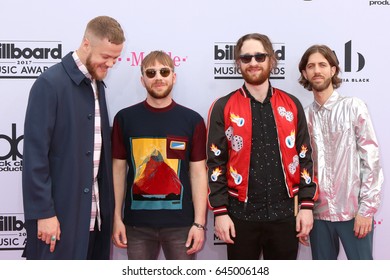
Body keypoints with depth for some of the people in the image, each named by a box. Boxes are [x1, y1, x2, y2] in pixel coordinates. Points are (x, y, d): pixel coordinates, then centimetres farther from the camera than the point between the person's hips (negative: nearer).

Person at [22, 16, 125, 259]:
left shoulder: (97, 84, 10)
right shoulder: (50, 84, -14)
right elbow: (35, 154, -16)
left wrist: (105, 207, 12)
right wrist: (44, 212, -17)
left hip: (94, 213, 7)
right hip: (59, 212, -7)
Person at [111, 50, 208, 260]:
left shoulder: (192, 120, 0)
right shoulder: (125, 118, 2)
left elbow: (198, 172, -1)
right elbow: (118, 169, 5)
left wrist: (199, 222, -6)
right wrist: (117, 217, 1)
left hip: (181, 222, 0)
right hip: (137, 222, 1)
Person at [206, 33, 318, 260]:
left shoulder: (292, 105, 5)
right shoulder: (223, 107, -1)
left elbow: (304, 157, 7)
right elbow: (216, 163, -3)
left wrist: (307, 205, 1)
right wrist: (220, 211, -8)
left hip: (284, 213, 2)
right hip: (241, 213, -2)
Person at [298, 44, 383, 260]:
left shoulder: (354, 108, -3)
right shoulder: (304, 116, 6)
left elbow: (371, 160, -6)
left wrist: (367, 208, -10)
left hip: (353, 210, -3)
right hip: (318, 212, 3)